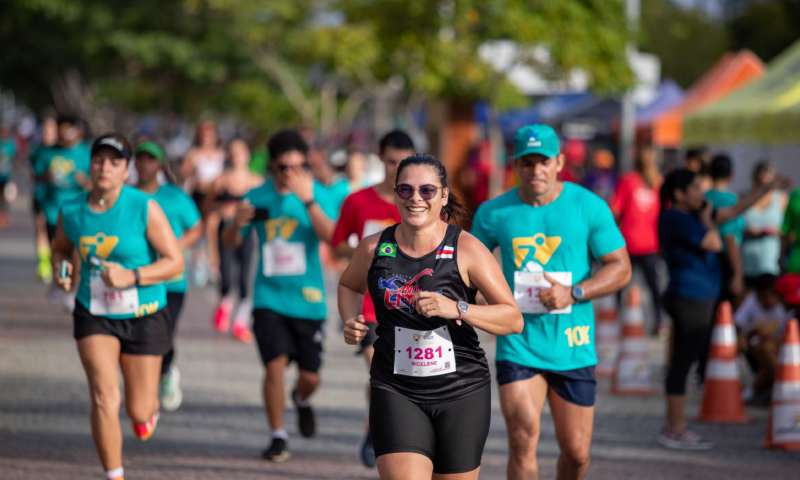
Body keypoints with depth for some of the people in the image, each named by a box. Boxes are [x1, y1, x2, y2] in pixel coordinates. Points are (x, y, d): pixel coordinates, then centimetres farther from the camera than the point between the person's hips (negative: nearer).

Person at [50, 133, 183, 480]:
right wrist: (60, 269, -8)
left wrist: (130, 277, -27)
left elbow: (175, 262, -13)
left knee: (139, 413, 6)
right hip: (94, 317, 2)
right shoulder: (71, 211, -5)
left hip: (144, 318, -2)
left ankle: (151, 405, 46)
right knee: (104, 398, -17)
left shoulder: (145, 208, -15)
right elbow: (60, 248, 16)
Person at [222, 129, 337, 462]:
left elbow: (330, 236, -22)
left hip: (307, 299, 0)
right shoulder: (257, 197, 0)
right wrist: (237, 223, -16)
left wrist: (308, 200, -34)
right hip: (269, 297, 0)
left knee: (310, 376, 4)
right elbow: (230, 242, 7)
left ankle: (302, 400, 41)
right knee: (275, 365, -14)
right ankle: (278, 438, 0)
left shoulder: (318, 194, -5)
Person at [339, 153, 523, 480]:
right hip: (396, 393, 0)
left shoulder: (466, 249, -6)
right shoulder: (374, 248, 1)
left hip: (462, 393, 0)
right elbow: (349, 285, 25)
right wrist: (351, 321, 4)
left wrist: (457, 309, -22)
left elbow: (514, 319, -8)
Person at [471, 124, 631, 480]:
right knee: (523, 438, -16)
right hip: (517, 343, 0)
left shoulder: (589, 207, -2)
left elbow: (620, 268, -2)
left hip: (572, 346, 0)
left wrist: (574, 293, -16)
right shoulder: (494, 213, 1)